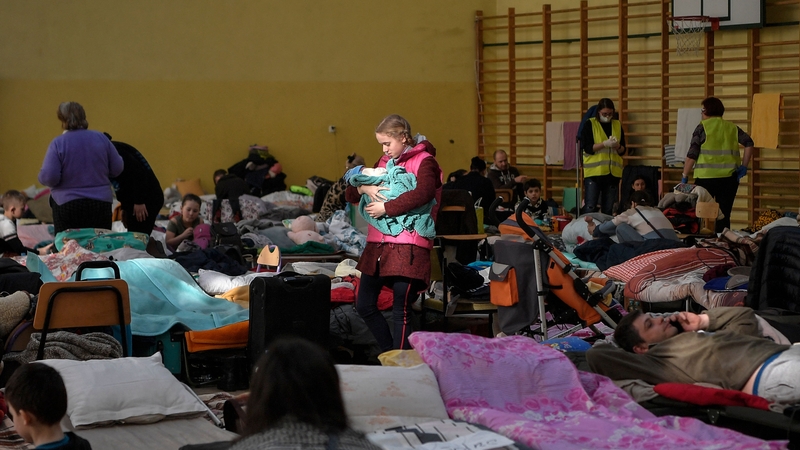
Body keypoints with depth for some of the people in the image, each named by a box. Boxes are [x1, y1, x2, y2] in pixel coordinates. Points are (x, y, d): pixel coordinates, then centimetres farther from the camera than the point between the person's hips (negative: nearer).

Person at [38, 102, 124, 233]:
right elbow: (117, 168, 5)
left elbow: (49, 177, -14)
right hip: (100, 203, 3)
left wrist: (42, 177, 8)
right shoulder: (101, 138, 1)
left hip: (67, 204, -3)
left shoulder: (58, 143, -8)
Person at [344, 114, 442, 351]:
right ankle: (389, 353, 25)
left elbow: (423, 193, -24)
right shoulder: (384, 162, 19)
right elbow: (350, 194, 17)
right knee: (364, 305, 10)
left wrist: (386, 208, -20)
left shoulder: (424, 161, -3)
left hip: (408, 246, -8)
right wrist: (364, 187, -6)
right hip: (377, 243, 8)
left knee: (401, 312, -6)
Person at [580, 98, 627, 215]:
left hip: (613, 173, 4)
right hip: (593, 172, -4)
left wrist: (617, 146, -10)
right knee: (590, 207, -7)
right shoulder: (590, 124, 0)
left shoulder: (617, 125, 12)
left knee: (608, 209, 7)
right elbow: (586, 147, -8)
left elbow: (623, 150, 12)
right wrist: (605, 144, -18)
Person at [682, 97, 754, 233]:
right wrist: (744, 166, 4)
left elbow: (692, 154, -6)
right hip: (729, 177, 3)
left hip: (706, 176, -3)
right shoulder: (732, 127, 11)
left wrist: (684, 177, -1)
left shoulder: (702, 127, 0)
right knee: (724, 215, 7)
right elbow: (749, 143, 1)